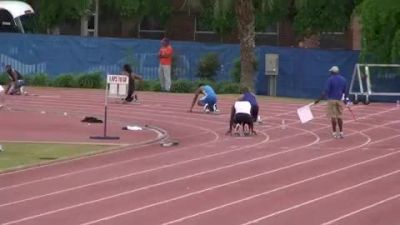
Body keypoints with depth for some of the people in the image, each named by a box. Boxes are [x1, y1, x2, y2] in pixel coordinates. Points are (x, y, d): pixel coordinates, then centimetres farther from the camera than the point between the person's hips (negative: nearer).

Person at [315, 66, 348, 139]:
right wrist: (345, 99, 26)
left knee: (333, 117, 1)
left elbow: (325, 91, -17)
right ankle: (341, 132, 7)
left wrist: (319, 99, -17)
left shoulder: (330, 79, -10)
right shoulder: (343, 79, 5)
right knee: (339, 117, 9)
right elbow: (345, 91, 11)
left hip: (332, 100, -4)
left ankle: (334, 132, 3)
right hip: (340, 100, 4)